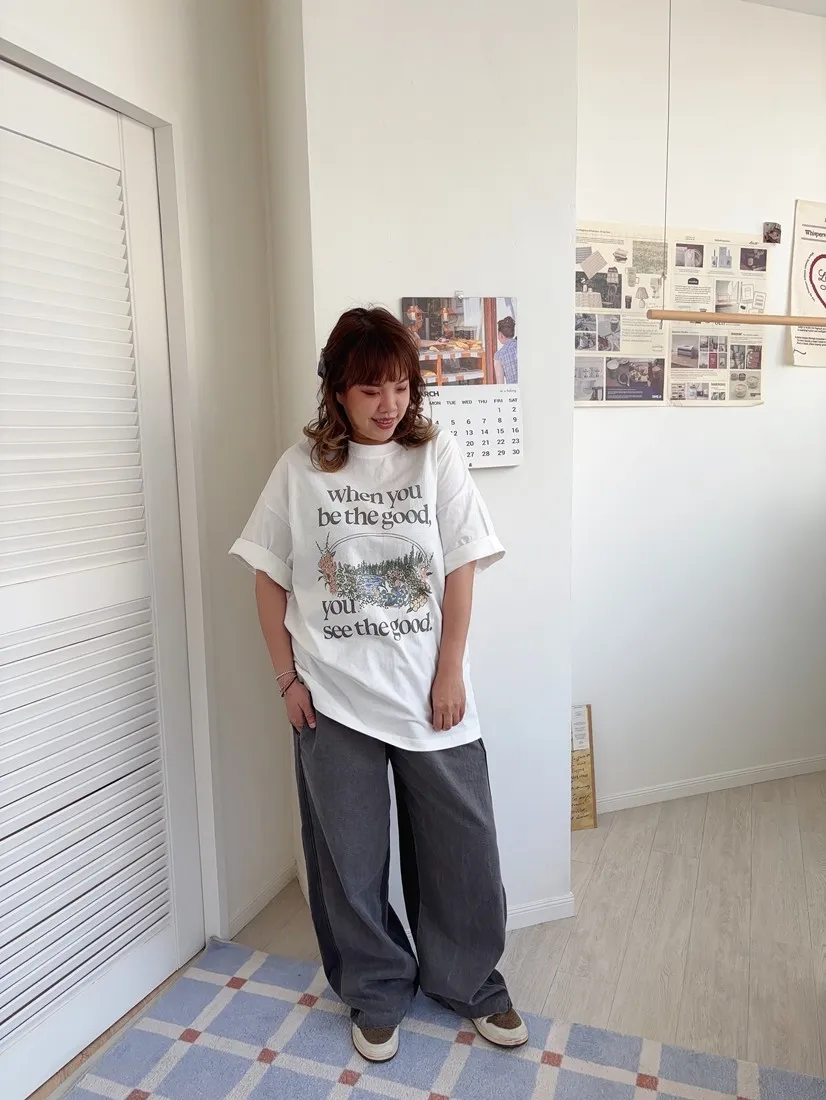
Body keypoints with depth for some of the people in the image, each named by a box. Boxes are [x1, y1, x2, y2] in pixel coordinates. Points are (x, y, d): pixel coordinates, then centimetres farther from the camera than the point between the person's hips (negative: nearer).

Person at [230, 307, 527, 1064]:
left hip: (430, 692, 0)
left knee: (461, 847, 12)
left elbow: (460, 571, -3)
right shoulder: (300, 469, -2)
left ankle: (472, 983, 38)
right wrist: (289, 678, -1)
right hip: (333, 700, 0)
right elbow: (270, 579, 2)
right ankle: (377, 995, 38)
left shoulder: (436, 456, -3)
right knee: (350, 858, 14)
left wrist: (450, 673, -5)